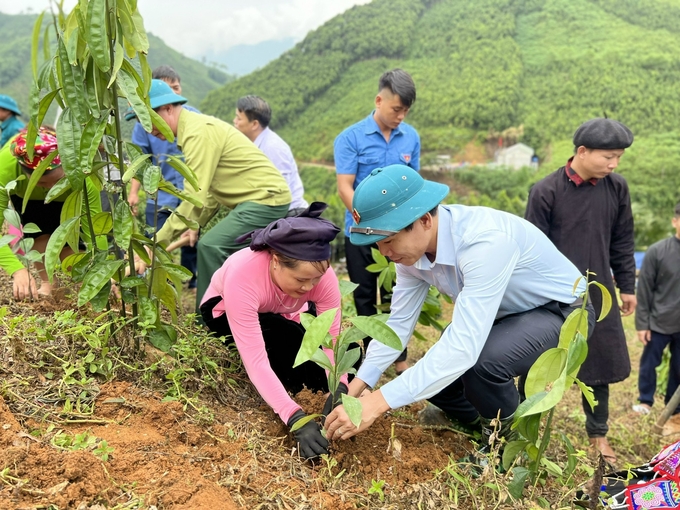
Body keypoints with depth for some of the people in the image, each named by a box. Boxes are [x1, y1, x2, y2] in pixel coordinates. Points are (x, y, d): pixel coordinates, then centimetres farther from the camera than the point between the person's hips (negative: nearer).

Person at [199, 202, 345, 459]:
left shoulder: (323, 275, -33)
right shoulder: (242, 276, -44)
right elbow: (256, 361, -47)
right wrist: (296, 419, -56)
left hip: (283, 317, 4)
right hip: (224, 310, -3)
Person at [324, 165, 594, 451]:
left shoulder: (486, 242, -38)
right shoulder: (412, 247, -13)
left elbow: (464, 346, -44)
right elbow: (399, 324, -5)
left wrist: (377, 403, -45)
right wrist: (356, 387, -16)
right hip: (502, 316, 8)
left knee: (482, 362, -34)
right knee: (430, 379, -1)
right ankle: (490, 423, 26)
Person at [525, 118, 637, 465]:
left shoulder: (617, 188, 0)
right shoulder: (546, 191, -12)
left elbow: (622, 242, 10)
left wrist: (626, 286, 12)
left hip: (598, 294, 4)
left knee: (600, 362, 12)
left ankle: (598, 434, 30)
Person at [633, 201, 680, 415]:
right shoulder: (657, 251, -9)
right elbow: (644, 290, -6)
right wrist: (642, 323, -6)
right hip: (658, 323, -2)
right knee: (649, 363, 9)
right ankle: (645, 401, 28)